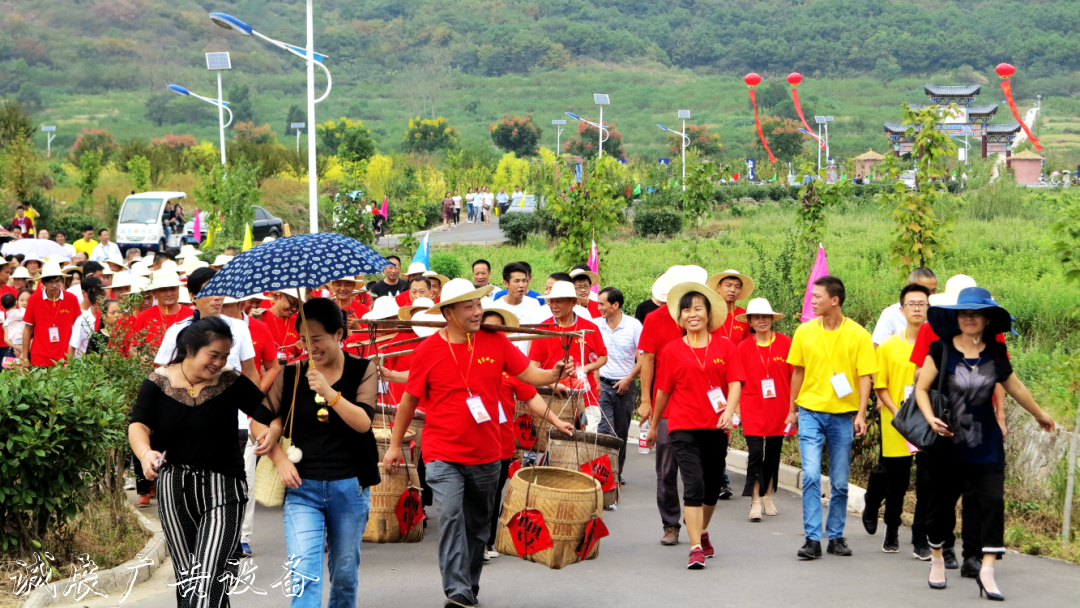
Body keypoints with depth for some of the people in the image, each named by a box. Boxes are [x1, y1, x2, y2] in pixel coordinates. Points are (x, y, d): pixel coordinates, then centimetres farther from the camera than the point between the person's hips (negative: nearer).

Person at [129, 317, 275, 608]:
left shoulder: (232, 383, -4)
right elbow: (138, 425, -10)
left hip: (222, 488, -3)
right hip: (174, 488, 3)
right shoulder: (158, 382, -1)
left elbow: (271, 415, -7)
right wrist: (145, 453, -31)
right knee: (185, 576, 12)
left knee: (209, 580, -17)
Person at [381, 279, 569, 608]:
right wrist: (395, 444, 9)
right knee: (450, 515, -20)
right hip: (443, 455, -3)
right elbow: (410, 399, 3)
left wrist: (552, 375, -24)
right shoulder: (428, 351, -7)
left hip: (486, 454, 3)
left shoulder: (495, 342, -1)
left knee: (478, 524, 14)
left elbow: (529, 373, -1)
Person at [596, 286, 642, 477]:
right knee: (605, 429, -13)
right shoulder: (597, 326, 1)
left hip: (625, 386, 0)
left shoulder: (634, 325, -4)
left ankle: (617, 472, 21)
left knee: (621, 432, 9)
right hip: (603, 384, 0)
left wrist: (628, 379, -10)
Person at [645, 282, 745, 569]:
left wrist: (729, 411, -18)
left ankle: (702, 532, 39)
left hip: (716, 427, 2)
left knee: (712, 486, 13)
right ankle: (696, 549, -14)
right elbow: (663, 391, 11)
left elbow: (735, 383, -1)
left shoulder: (725, 346, 5)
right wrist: (653, 425, 19)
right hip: (683, 427, -2)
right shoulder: (672, 350, 3)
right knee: (694, 485, -14)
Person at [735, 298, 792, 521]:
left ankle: (767, 497, 27)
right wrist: (736, 408, -2)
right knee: (755, 454, -10)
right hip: (753, 408, -2)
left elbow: (795, 376, 4)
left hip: (778, 409, 2)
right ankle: (755, 502, -6)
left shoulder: (785, 343, -1)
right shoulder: (743, 347, -2)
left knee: (773, 454, 12)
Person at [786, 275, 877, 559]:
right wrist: (793, 409, 14)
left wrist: (861, 414, -13)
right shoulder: (805, 331, 2)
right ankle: (812, 538, -8)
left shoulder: (857, 335, -4)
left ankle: (836, 536, 20)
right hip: (810, 411, 1)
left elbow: (864, 376, -4)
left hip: (842, 415, -1)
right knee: (811, 475, -11)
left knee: (840, 482, 7)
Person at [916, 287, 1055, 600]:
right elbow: (921, 388, -6)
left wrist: (1039, 415, 29)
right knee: (942, 502, 7)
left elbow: (1016, 388, 17)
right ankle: (937, 557, 29)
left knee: (993, 501, -8)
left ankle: (987, 571, -6)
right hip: (948, 444, -2)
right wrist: (930, 418, -22)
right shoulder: (942, 350, -6)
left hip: (986, 445, 2)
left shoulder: (995, 354, 3)